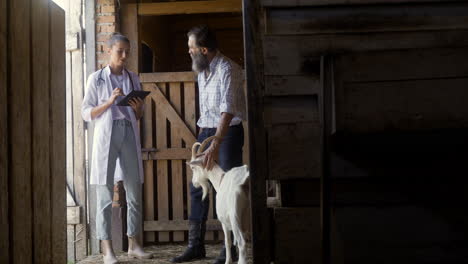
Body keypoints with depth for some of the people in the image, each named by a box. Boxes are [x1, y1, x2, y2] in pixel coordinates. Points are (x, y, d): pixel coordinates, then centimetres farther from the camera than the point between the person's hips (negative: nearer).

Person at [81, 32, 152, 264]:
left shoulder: (133, 78, 14)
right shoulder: (97, 78, 4)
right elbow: (86, 114, 1)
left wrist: (138, 108, -3)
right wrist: (109, 102, -12)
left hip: (130, 135, 4)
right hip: (106, 136, -4)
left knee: (134, 194, 4)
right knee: (105, 196, -4)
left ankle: (133, 244, 14)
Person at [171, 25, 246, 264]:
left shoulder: (227, 69, -17)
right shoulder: (202, 70, 10)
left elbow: (228, 109, -28)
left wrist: (215, 144, -36)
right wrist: (202, 136, 15)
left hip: (229, 132, -8)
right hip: (206, 132, 8)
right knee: (197, 187, 6)